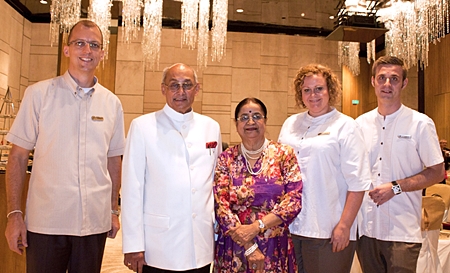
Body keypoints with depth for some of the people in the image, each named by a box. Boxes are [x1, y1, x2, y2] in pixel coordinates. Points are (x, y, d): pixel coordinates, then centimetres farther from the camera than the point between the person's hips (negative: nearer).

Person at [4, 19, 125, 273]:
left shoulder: (112, 103, 5)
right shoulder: (39, 94, -2)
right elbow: (18, 156, -1)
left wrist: (114, 210, 10)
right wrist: (14, 213, -5)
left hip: (95, 222, 3)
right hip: (45, 221, -2)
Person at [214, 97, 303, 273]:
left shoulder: (284, 154, -2)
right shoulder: (226, 159, -1)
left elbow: (294, 199, -8)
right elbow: (221, 205, -7)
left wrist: (256, 227, -17)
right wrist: (249, 247, -14)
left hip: (275, 248, 0)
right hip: (234, 247, 0)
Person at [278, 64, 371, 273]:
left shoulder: (345, 127, -3)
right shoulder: (290, 124, 11)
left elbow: (357, 183, -7)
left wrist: (344, 226, -12)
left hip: (328, 232, -4)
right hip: (290, 227, 4)